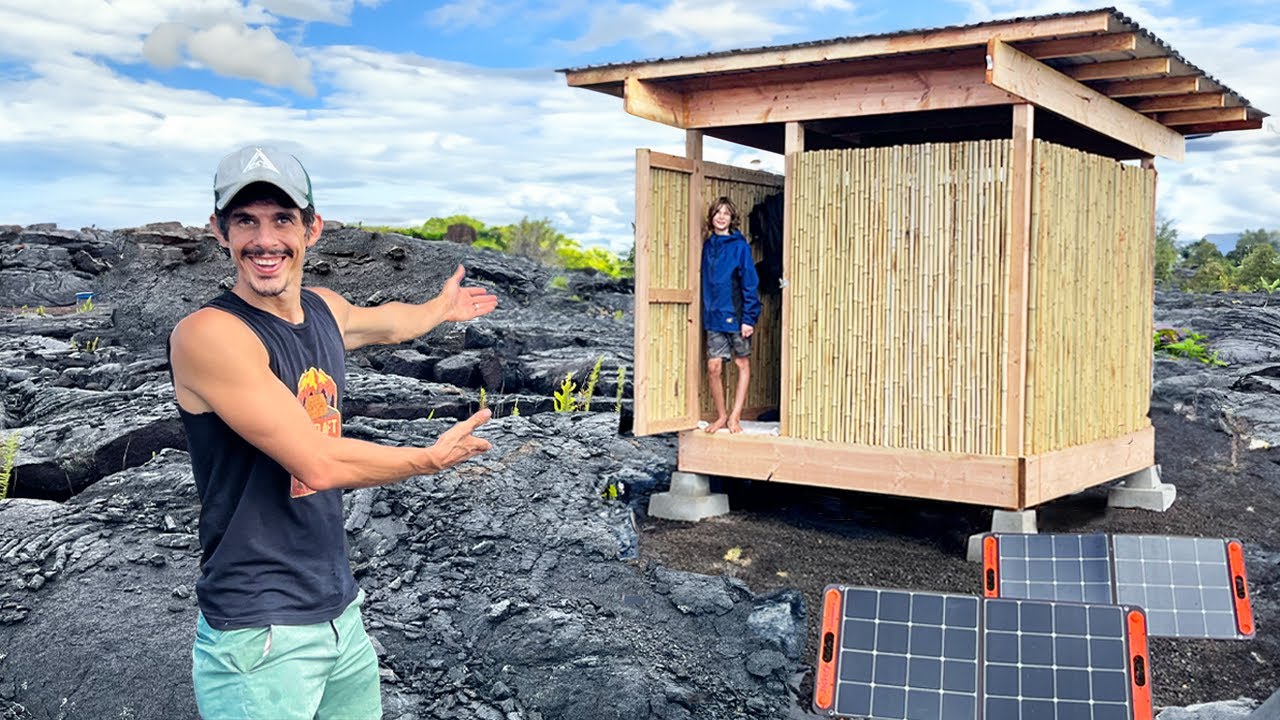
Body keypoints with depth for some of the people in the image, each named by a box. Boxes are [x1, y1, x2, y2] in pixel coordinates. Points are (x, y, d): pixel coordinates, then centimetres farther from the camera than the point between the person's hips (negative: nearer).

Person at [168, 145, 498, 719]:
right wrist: (432, 458, -7)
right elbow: (318, 464, -21)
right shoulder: (207, 333, -18)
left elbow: (386, 322, 31)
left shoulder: (325, 310, 6)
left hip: (341, 610, 7)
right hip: (260, 637, -7)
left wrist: (442, 307, 49)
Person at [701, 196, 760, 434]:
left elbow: (750, 284, -9)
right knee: (713, 366, 1)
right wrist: (706, 313, 8)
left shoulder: (739, 245, -6)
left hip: (736, 316, -4)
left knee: (743, 364, 7)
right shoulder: (708, 246, 8)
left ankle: (735, 416, 13)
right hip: (714, 317, 4)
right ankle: (721, 415, 14)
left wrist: (749, 318, -14)